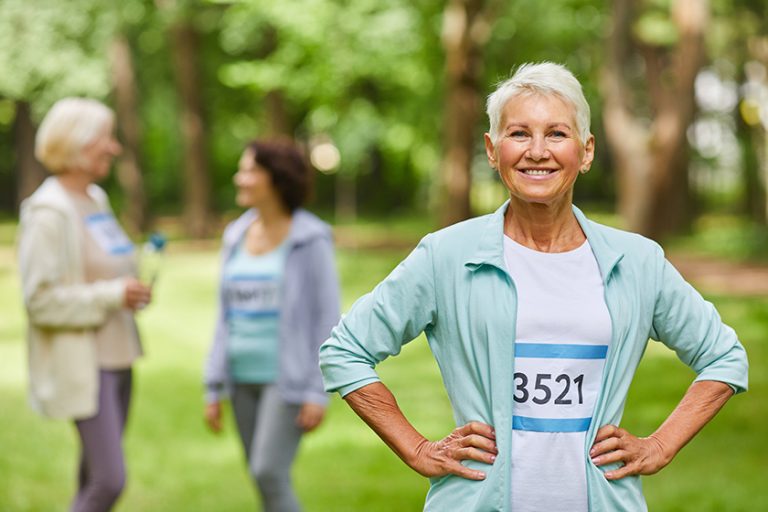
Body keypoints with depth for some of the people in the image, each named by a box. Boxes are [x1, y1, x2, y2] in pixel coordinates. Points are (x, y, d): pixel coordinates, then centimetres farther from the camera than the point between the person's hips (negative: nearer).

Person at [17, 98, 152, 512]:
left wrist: (131, 290, 5)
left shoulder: (96, 200, 12)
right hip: (82, 364, -9)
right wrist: (111, 296, -20)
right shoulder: (48, 212, -15)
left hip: (115, 357, 9)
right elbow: (40, 300, -20)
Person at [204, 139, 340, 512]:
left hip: (288, 379, -6)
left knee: (268, 473, -16)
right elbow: (227, 317, 12)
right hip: (245, 378, 6)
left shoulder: (310, 240, -9)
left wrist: (318, 392, -15)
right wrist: (214, 389, 9)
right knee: (267, 480, 8)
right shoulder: (237, 237, 8)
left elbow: (328, 316, -9)